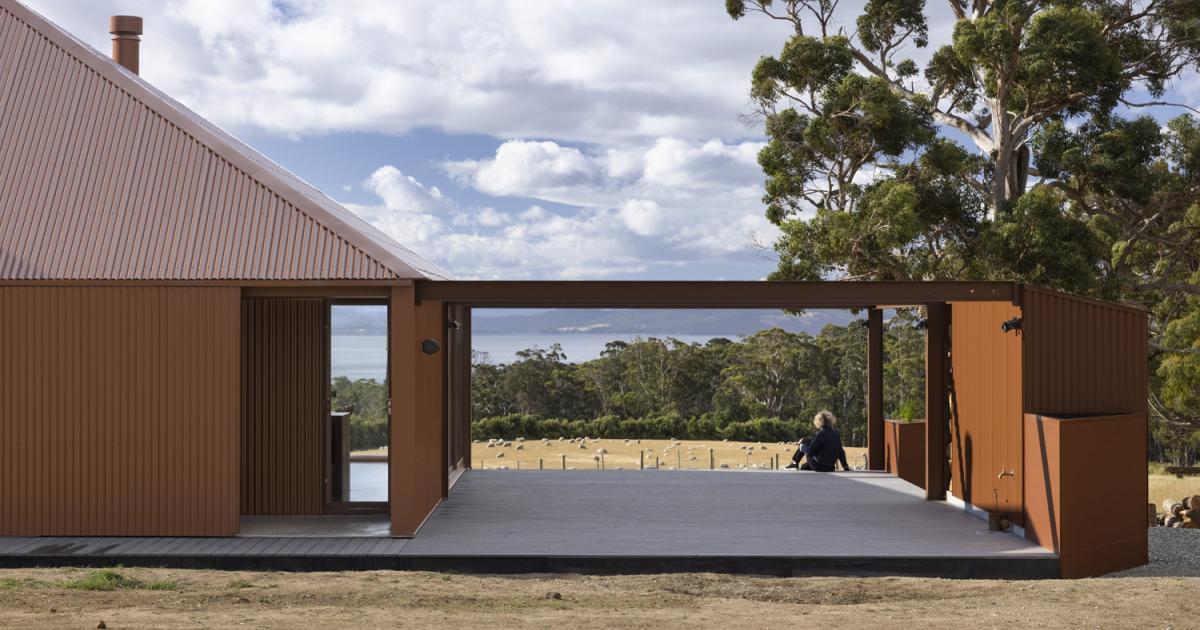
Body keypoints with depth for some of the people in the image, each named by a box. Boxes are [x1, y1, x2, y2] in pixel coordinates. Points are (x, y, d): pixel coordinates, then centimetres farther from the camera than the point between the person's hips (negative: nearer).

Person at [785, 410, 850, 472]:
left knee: (803, 444, 11)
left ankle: (794, 463, 24)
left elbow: (809, 451, -12)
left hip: (819, 467, -7)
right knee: (803, 467, 29)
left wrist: (803, 443, 7)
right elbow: (841, 452, 8)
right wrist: (845, 467, 15)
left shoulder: (821, 434, -16)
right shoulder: (836, 434, 4)